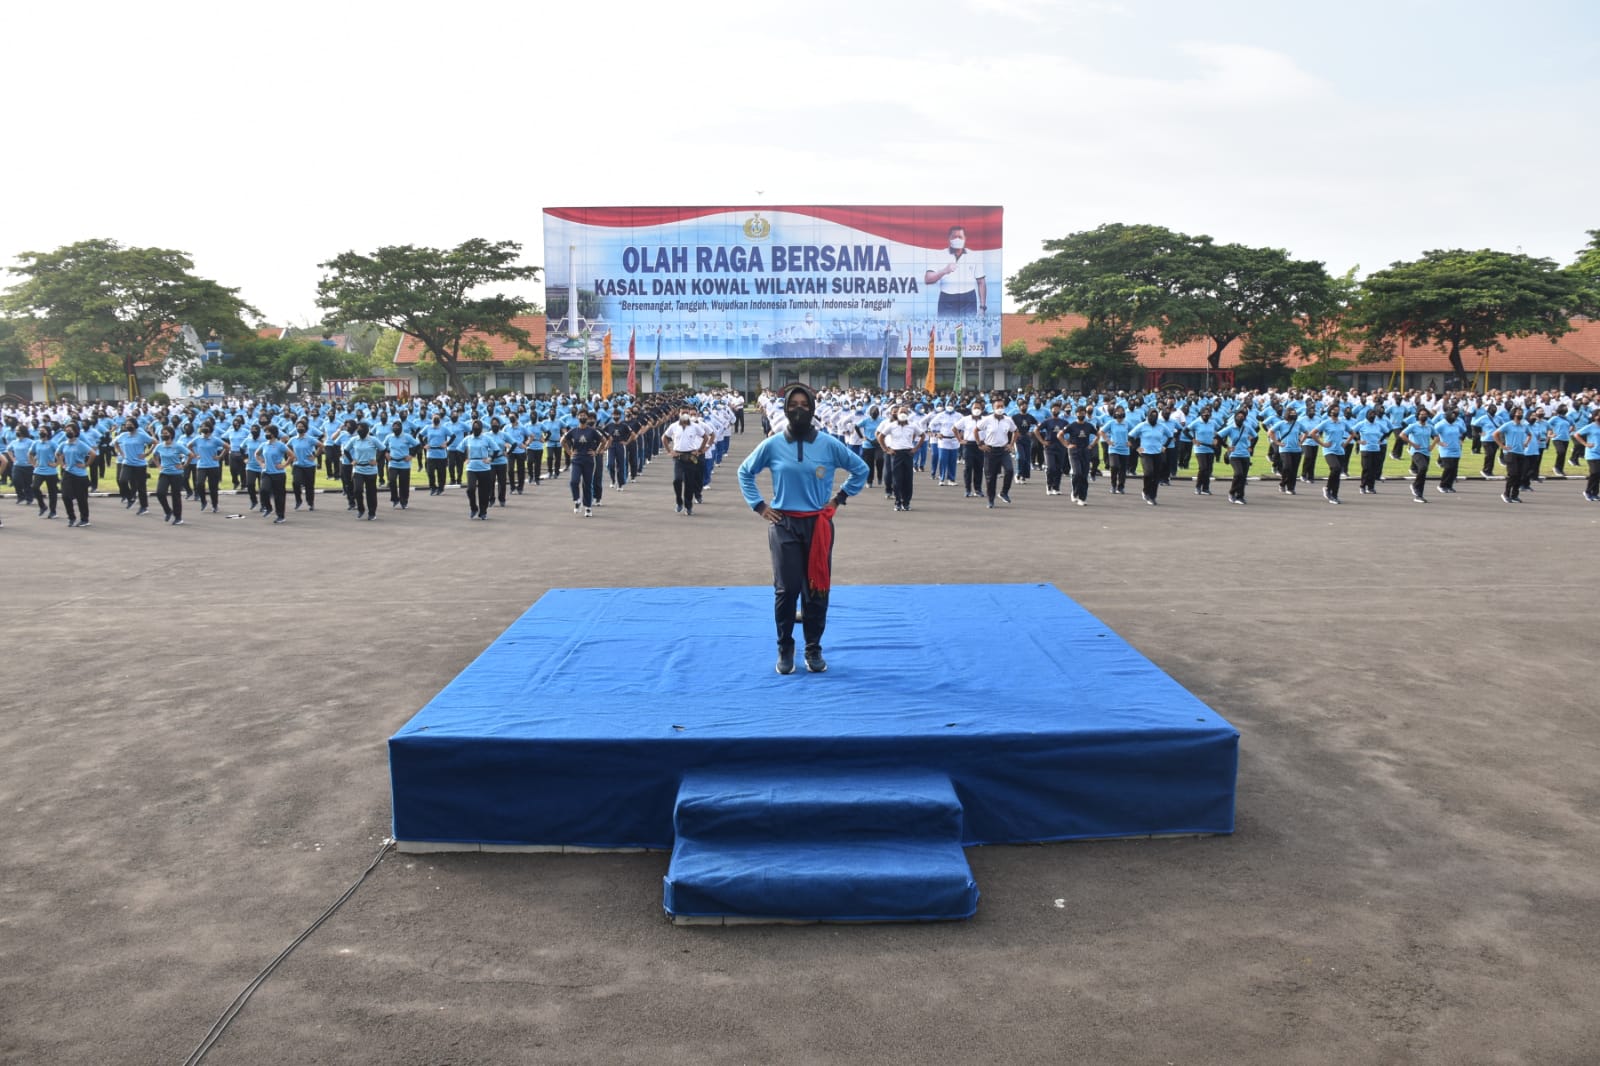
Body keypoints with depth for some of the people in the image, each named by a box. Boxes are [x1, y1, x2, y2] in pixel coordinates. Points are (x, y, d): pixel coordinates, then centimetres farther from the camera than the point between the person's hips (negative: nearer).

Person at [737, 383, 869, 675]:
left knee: (817, 589, 5)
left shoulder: (829, 444, -3)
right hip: (783, 525, 0)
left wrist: (839, 498, 3)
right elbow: (745, 472, 13)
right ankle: (785, 650, 15)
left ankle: (814, 649, 18)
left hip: (818, 525, 1)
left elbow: (860, 470, 9)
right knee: (786, 589, 0)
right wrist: (759, 505, 5)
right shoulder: (772, 445, -2)